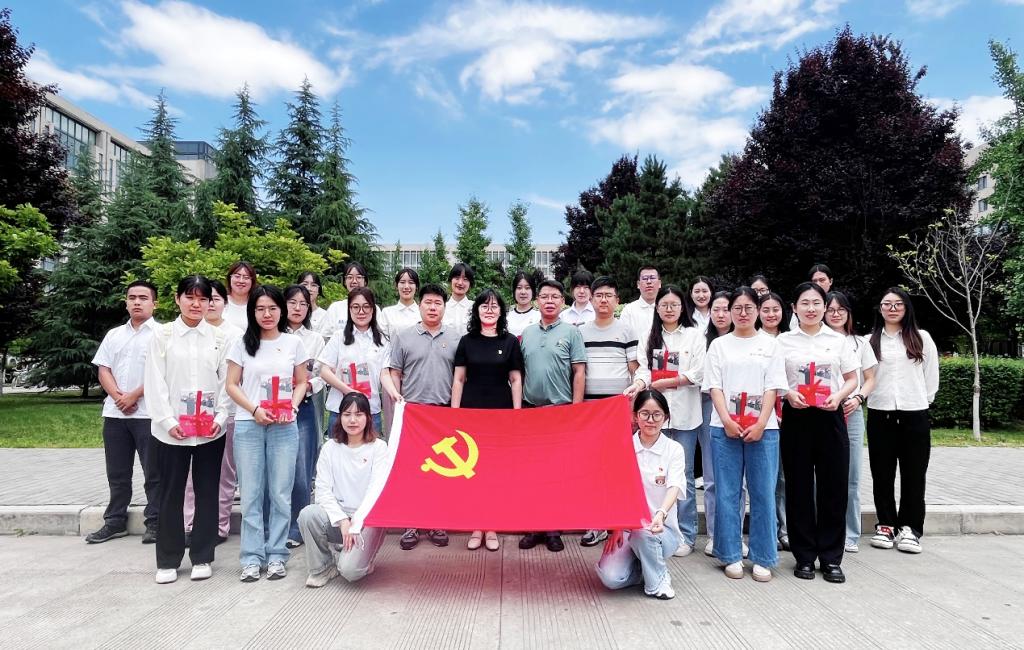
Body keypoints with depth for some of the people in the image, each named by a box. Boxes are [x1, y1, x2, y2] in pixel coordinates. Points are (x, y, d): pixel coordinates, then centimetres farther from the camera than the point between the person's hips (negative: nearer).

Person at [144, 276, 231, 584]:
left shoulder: (219, 338, 4)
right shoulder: (162, 335, 1)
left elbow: (226, 381, 3)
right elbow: (155, 383, -2)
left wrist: (221, 417, -8)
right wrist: (168, 421, -11)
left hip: (210, 430, 1)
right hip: (171, 430, -1)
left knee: (207, 493, 7)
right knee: (171, 494, 8)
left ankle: (202, 557, 19)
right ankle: (168, 560, 21)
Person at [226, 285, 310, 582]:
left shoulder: (293, 342, 6)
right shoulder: (243, 344, 5)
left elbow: (302, 383, 10)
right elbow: (232, 385, 5)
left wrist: (292, 407, -8)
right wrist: (255, 409, -10)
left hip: (284, 426, 0)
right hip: (248, 425, 0)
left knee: (280, 493, 3)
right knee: (251, 493, 4)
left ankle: (276, 555, 14)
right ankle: (252, 557, 13)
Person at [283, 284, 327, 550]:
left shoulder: (316, 339, 13)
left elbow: (321, 377, 9)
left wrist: (308, 386, -11)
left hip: (305, 408, 1)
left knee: (301, 472, -3)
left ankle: (295, 529, 11)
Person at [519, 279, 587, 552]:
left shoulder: (571, 332, 0)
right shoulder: (527, 333, 10)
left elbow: (579, 373, -3)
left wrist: (576, 408, -9)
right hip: (530, 408, 3)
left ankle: (553, 528, 14)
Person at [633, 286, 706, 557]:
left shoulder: (694, 335, 3)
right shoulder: (648, 337, 12)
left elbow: (697, 374, -5)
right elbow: (643, 369, 3)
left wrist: (662, 383, -9)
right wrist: (639, 384, -19)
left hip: (684, 412, -2)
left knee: (684, 475, 4)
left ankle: (686, 534, 13)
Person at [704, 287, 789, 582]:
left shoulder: (770, 345, 9)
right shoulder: (719, 345, 9)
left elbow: (773, 388, 2)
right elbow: (714, 386, 3)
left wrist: (760, 424, -9)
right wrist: (727, 421, -10)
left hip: (762, 428, 0)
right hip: (725, 428, 0)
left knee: (763, 493, 1)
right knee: (727, 493, 2)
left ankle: (763, 558, 11)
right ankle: (731, 555, 13)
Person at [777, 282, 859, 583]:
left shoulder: (838, 340, 8)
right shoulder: (784, 341, 5)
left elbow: (852, 379, 10)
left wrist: (838, 396, -9)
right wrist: (788, 393, -14)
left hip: (830, 417, 1)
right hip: (796, 417, -1)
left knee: (833, 485, 2)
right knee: (799, 486, 3)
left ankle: (831, 557, 13)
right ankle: (804, 556, 14)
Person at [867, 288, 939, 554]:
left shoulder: (922, 338, 6)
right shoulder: (870, 341, 6)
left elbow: (931, 375, 8)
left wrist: (923, 401, 7)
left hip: (915, 414, 0)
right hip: (879, 414, 0)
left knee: (913, 473, 4)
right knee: (882, 473, 6)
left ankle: (909, 528, 14)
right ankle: (886, 525, 17)